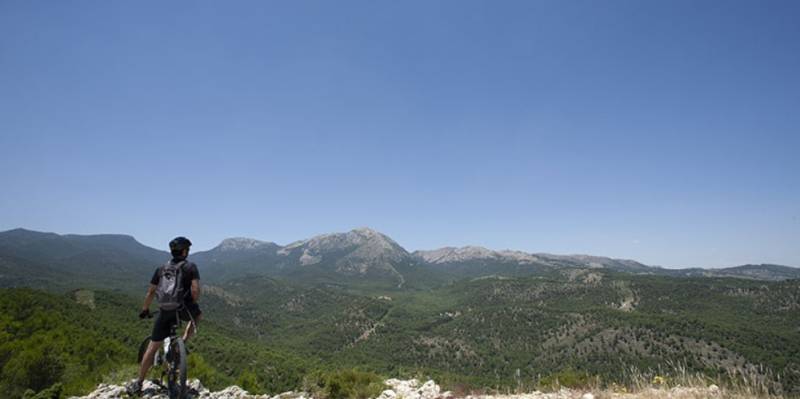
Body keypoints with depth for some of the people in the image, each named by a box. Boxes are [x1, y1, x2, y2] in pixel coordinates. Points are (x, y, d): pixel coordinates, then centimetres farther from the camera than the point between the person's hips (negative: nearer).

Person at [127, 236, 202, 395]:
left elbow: (150, 292, 10)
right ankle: (183, 342, 14)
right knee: (198, 315, 31)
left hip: (165, 311, 3)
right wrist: (192, 304, 7)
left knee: (153, 346, 12)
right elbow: (196, 290, -10)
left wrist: (144, 310, 24)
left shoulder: (162, 269, 12)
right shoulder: (190, 267, 0)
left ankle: (138, 383, 15)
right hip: (183, 309, -3)